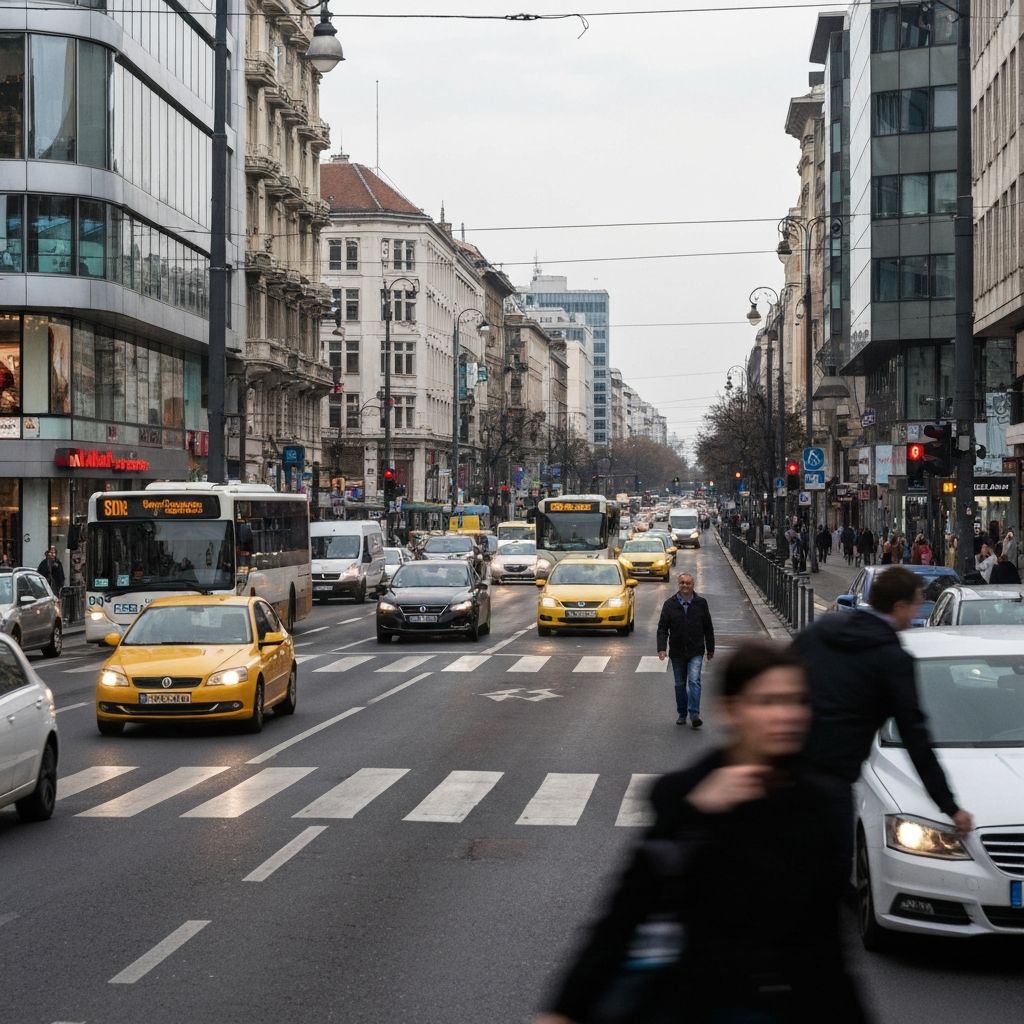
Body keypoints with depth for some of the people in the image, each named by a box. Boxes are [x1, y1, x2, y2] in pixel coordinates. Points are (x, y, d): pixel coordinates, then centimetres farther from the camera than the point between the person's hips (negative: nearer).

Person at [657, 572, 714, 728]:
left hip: (696, 652, -1)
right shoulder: (670, 604, 0)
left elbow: (708, 628, 8)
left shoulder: (701, 603, 1)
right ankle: (681, 714, 23)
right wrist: (662, 648, -13)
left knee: (694, 681, -14)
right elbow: (662, 628, -2)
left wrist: (710, 649, 10)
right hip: (677, 652, 2)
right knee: (680, 684, 11)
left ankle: (694, 714, -17)